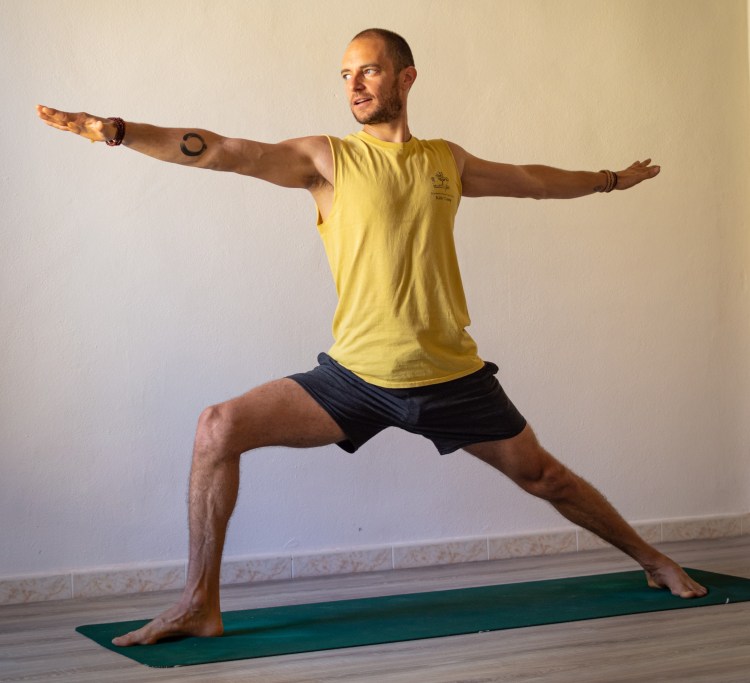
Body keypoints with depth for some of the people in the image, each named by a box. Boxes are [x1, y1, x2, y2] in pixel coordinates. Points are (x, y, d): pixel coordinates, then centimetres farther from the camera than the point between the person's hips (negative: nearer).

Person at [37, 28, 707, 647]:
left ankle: (652, 560, 38)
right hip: (356, 373, -1)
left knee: (543, 477, 12)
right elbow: (223, 152, -11)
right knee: (220, 428, -17)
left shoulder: (447, 161, 9)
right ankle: (199, 604, -8)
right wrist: (114, 129, -21)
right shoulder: (327, 158, 0)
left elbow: (537, 181, 26)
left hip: (450, 375, 2)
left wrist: (613, 179, 39)